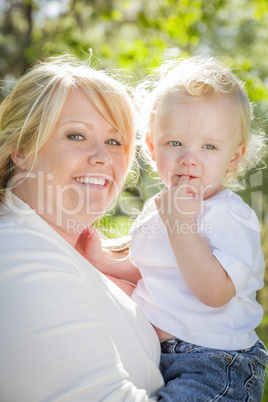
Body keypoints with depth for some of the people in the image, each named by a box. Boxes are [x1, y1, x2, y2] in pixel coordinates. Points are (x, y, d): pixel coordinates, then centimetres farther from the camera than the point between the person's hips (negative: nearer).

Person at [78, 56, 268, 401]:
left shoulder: (232, 217, -18)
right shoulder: (157, 207, 6)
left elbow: (215, 292, -31)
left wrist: (181, 222, -32)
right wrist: (102, 260, 3)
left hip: (213, 366, -6)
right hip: (150, 354, 7)